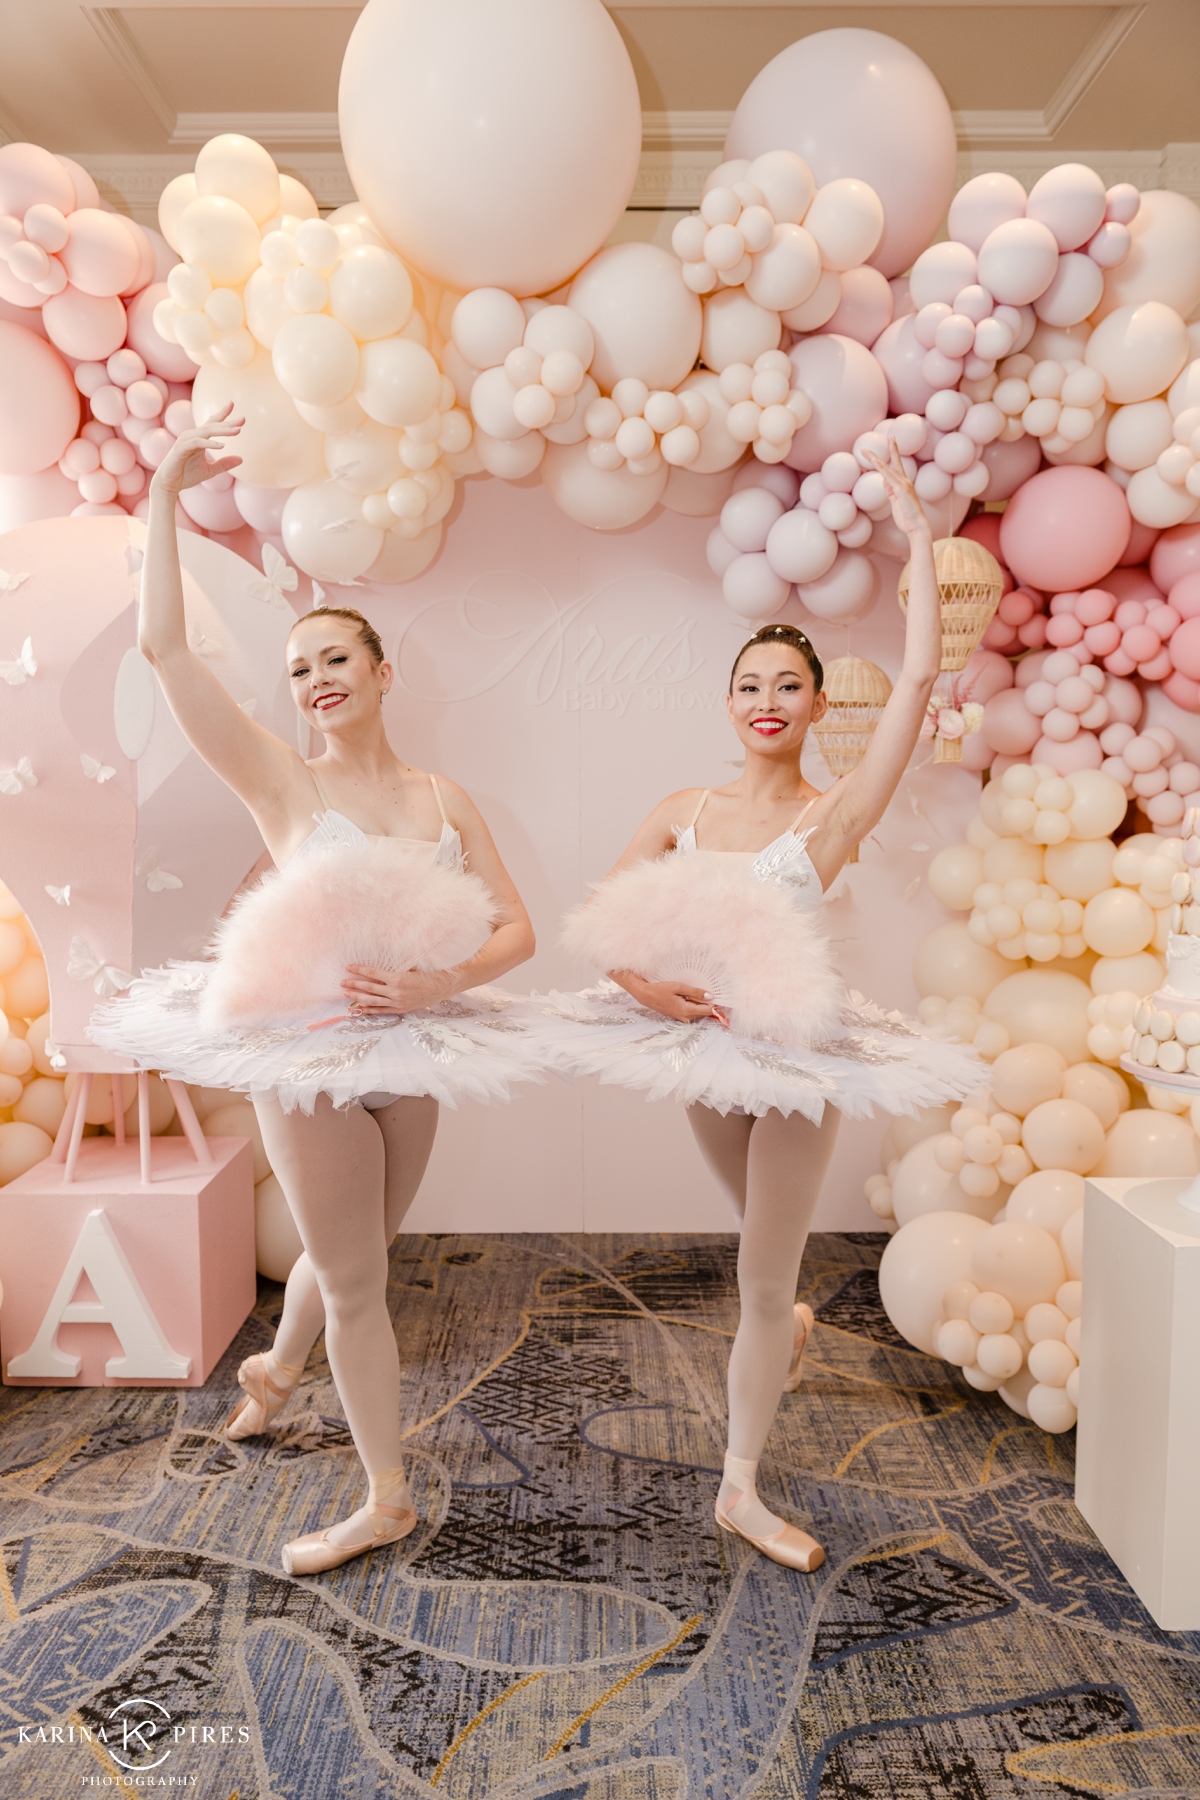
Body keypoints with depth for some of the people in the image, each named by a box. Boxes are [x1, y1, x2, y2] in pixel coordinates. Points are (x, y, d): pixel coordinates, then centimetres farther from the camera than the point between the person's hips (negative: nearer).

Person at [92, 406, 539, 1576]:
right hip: (309, 1052, -4)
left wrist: (437, 984, -20)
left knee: (352, 1254, 23)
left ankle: (274, 1369, 55)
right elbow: (164, 647, -15)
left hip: (411, 1051, 4)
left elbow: (515, 929, -2)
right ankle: (386, 1498, 28)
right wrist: (164, 495, -14)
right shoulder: (285, 786, -7)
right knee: (354, 1280, 7)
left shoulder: (443, 800, 2)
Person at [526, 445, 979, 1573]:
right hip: (703, 1043, 3)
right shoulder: (685, 811, 1)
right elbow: (599, 917, 0)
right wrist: (644, 980, -18)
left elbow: (918, 682, -18)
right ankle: (790, 1331, 58)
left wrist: (919, 543, -15)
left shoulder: (834, 815, -9)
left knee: (763, 1285, 6)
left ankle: (741, 1491, 23)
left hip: (793, 1048, -3)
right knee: (764, 1250, 25)